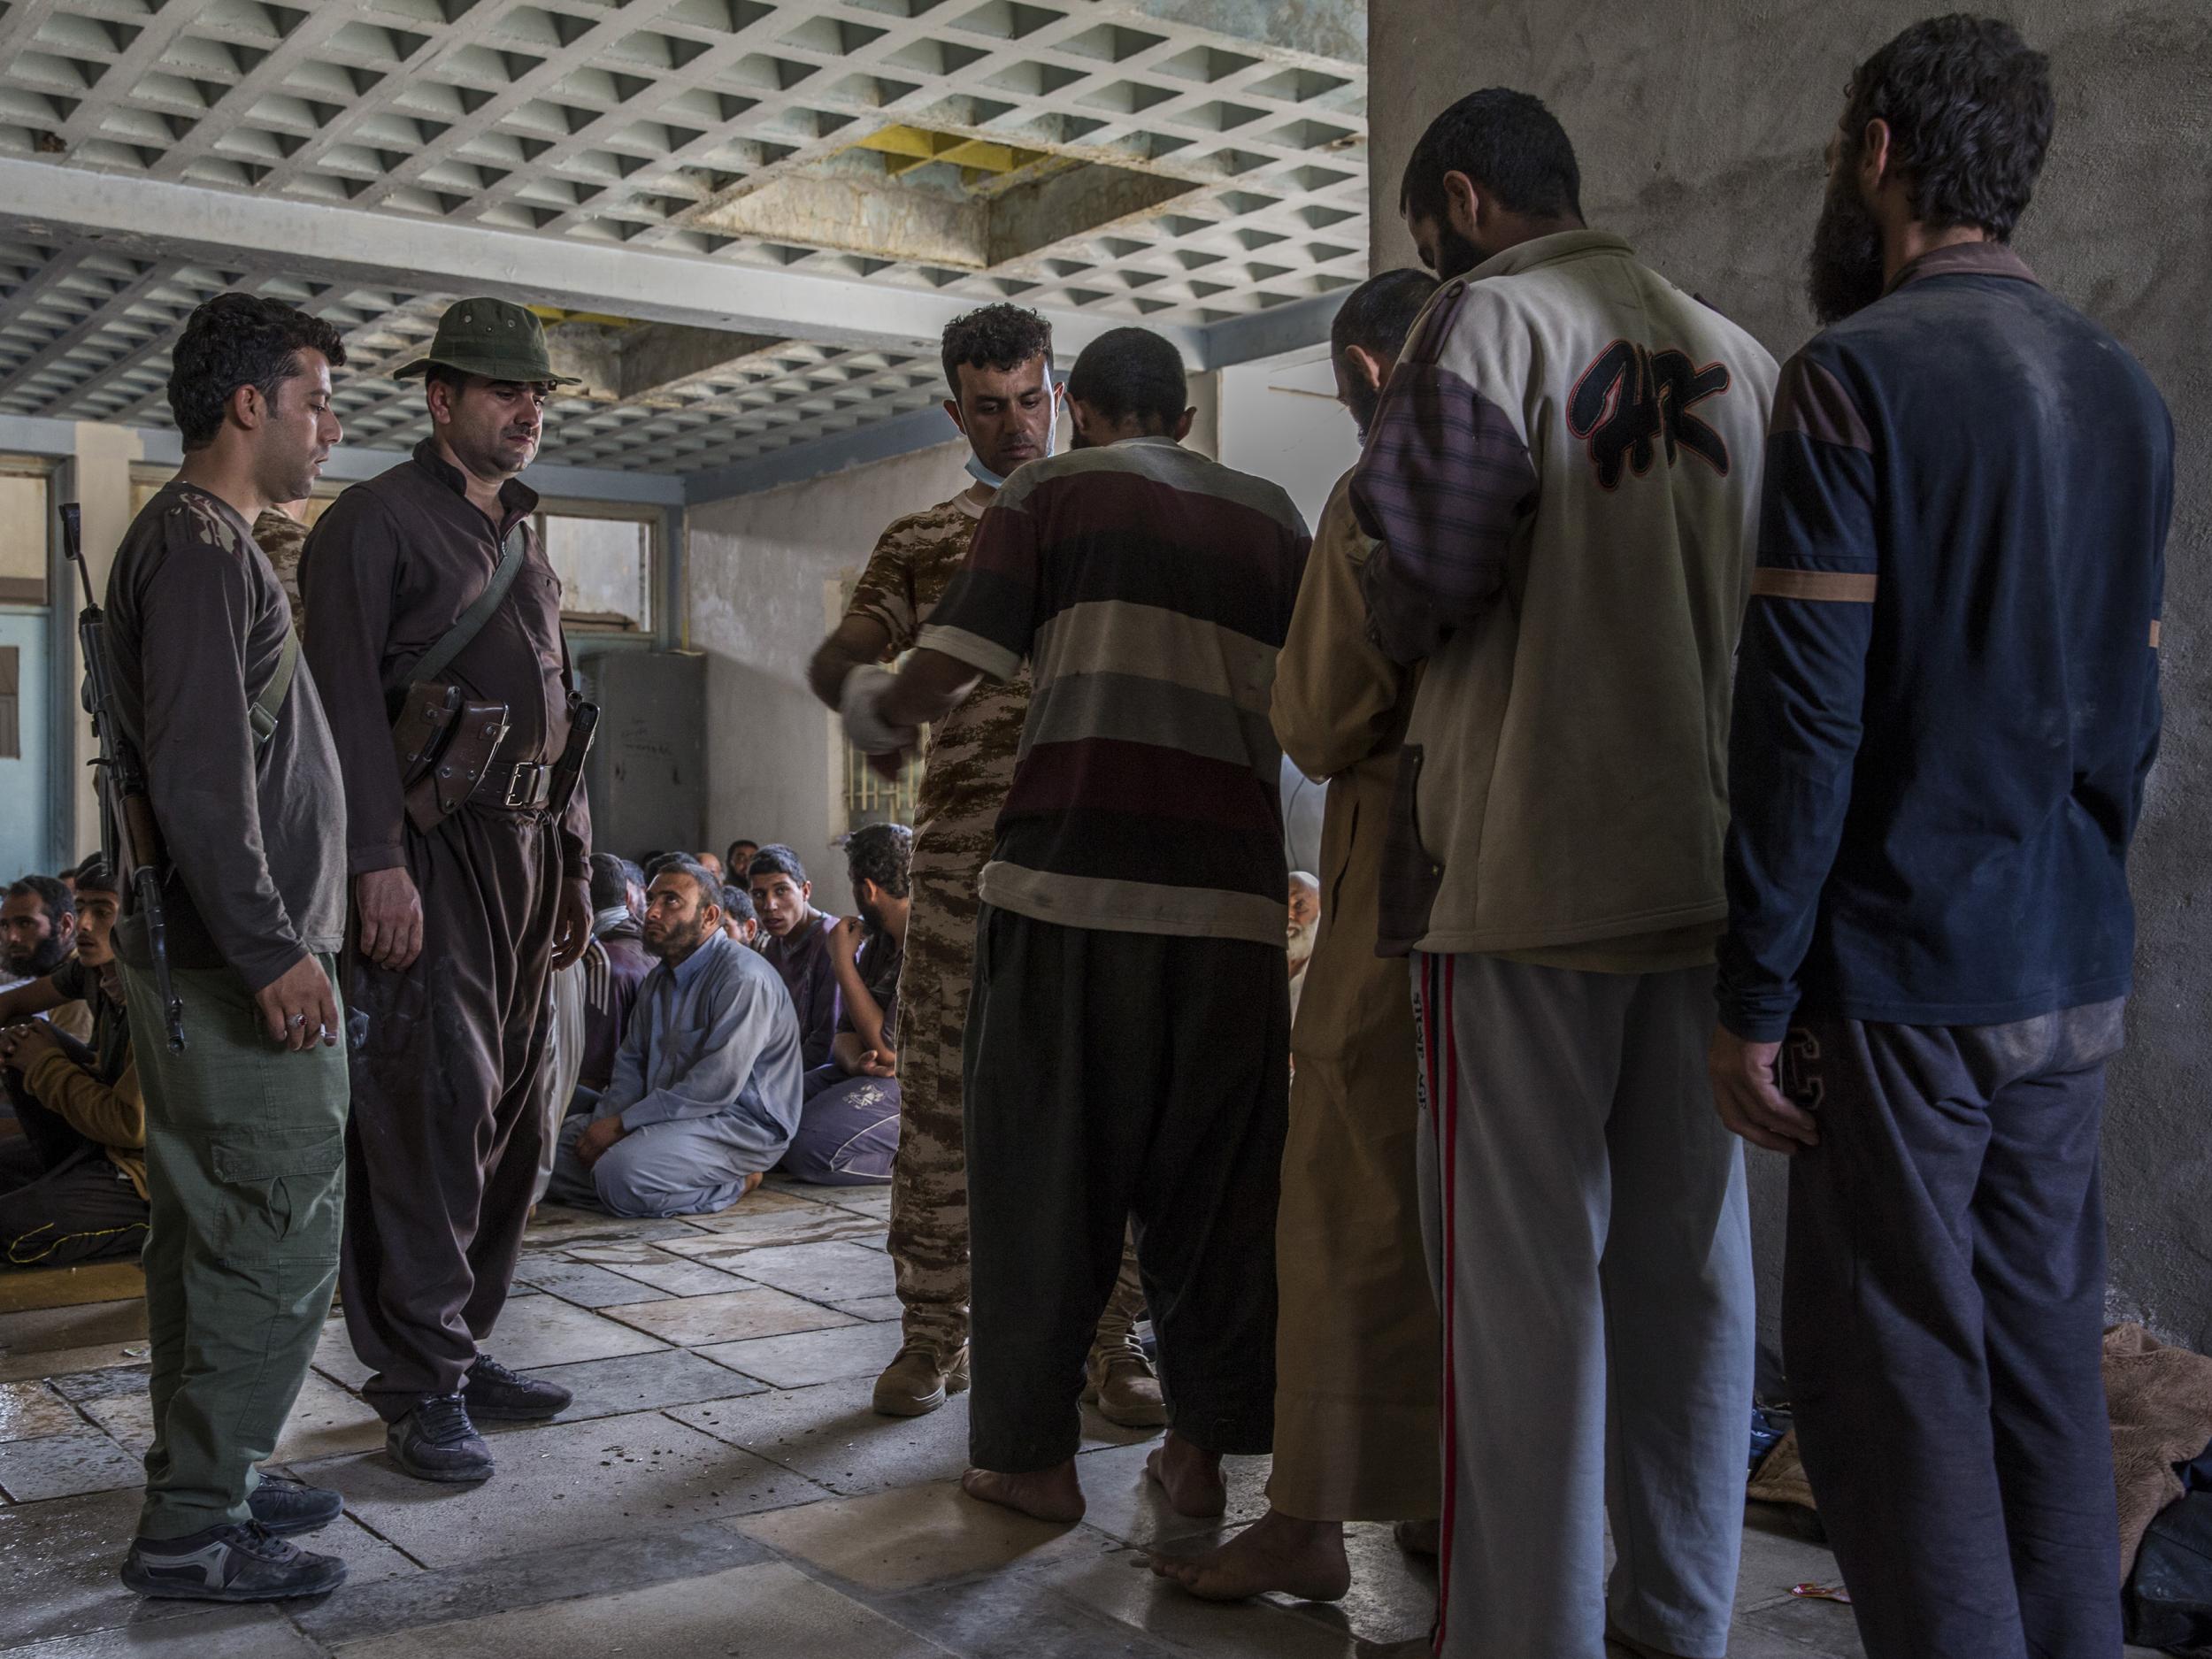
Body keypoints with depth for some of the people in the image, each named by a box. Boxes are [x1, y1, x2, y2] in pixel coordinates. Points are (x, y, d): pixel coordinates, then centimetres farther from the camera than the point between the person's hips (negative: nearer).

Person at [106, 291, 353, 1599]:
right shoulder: (200, 548, -14)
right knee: (282, 1237, -6)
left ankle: (205, 1480, 26)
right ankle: (194, 1527, 1)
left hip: (207, 959, 11)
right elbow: (199, 776, -22)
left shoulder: (202, 543, 18)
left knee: (210, 1227, 15)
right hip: (238, 960, -11)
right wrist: (272, 948, -23)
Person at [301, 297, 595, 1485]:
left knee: (508, 1116, 10)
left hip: (524, 851, 8)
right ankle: (420, 1387, -2)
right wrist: (379, 862, -21)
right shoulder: (376, 521, -3)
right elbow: (346, 696, -12)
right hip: (431, 849, -8)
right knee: (431, 1110, -9)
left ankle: (462, 1348, 21)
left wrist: (575, 865, 19)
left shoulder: (525, 542, 21)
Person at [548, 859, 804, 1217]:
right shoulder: (658, 979, 16)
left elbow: (716, 1085, -23)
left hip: (744, 1123, -10)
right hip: (671, 1115, 10)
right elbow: (631, 1062, 16)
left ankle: (733, 1184, -7)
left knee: (621, 1173, -31)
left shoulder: (743, 976, -17)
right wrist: (604, 1121, -5)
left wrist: (621, 1123, -19)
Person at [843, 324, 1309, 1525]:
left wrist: (877, 713, 17)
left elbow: (942, 673, -2)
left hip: (1071, 881, -3)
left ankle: (1034, 1451, 13)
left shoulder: (1052, 493, 6)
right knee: (1210, 1177, 12)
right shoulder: (1271, 517, 15)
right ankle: (1200, 1447, 16)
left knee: (1047, 1173, 7)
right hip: (1230, 893, 3)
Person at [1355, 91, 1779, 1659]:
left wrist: (1399, 603, 5)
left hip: (1531, 863, -6)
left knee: (1528, 1262, 0)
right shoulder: (1740, 353, 14)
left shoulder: (1493, 317, -5)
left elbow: (1422, 584, -16)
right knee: (1689, 1254, 11)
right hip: (1715, 864, 6)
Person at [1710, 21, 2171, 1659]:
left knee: (1900, 1385, 0)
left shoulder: (1857, 375, -11)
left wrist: (1757, 995, -11)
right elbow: (2132, 703, 16)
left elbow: (1804, 715, -15)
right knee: (2047, 1368, 15)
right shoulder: (2125, 388, 12)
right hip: (2080, 973, 7)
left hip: (1907, 972, -7)